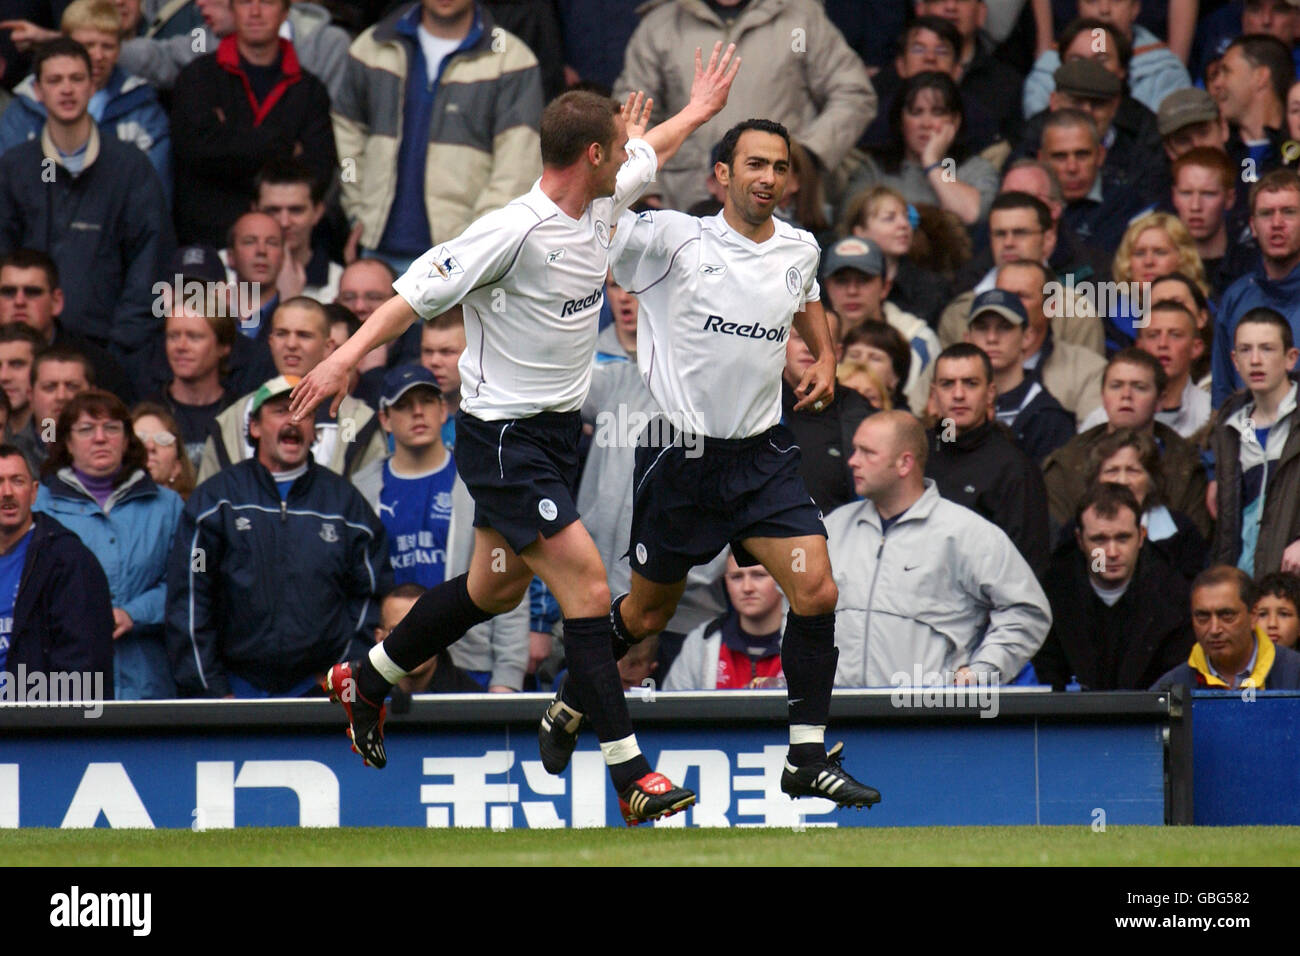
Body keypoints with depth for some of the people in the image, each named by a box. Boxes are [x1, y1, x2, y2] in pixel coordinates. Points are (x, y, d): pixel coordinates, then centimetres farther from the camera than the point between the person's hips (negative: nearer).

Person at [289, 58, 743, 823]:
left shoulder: (603, 201, 4)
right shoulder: (514, 231, -23)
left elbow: (648, 153, 27)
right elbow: (421, 291, -21)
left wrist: (698, 111, 41)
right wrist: (349, 356, -30)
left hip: (557, 429, 9)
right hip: (504, 439, -9)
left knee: (496, 589, 19)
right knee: (587, 585, -14)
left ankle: (368, 679, 41)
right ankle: (631, 775, -14)